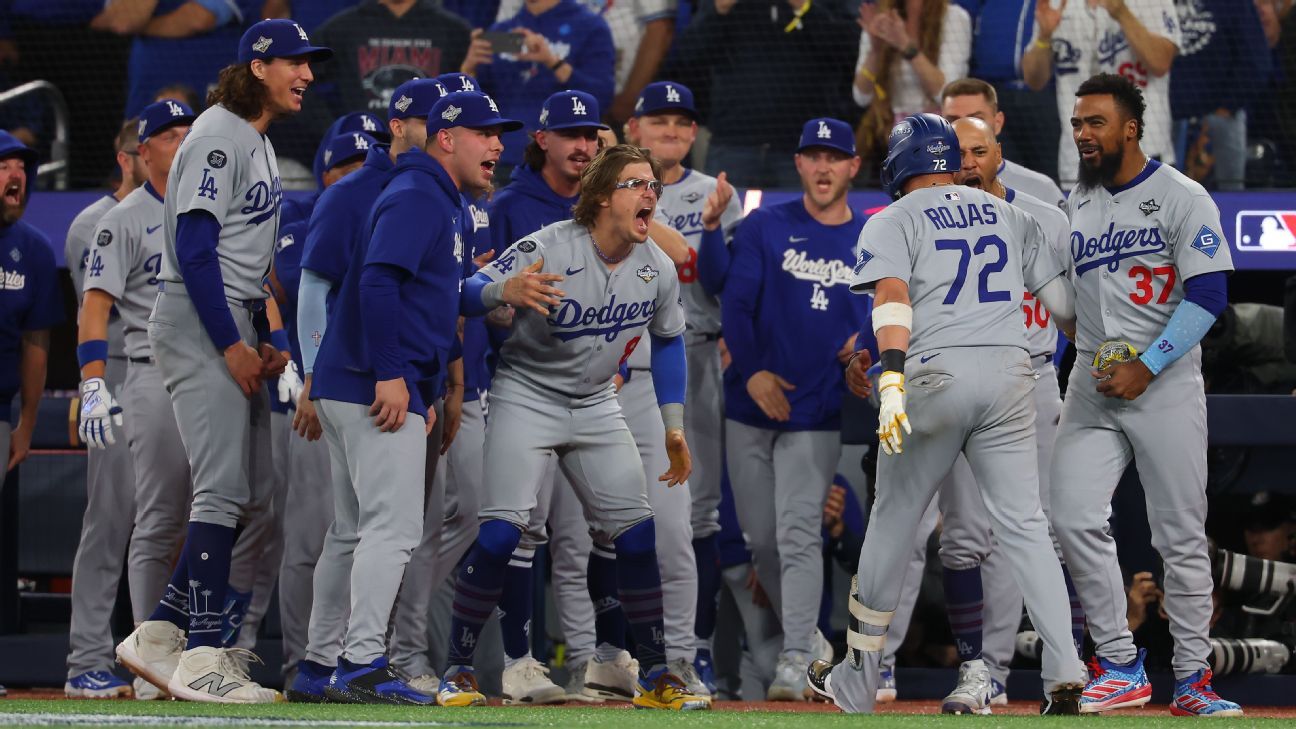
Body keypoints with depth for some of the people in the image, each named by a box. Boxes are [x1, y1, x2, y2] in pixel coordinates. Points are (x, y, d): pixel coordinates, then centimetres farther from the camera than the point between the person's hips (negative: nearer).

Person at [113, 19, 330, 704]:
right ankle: (201, 659, -14)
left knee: (249, 488, 9)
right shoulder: (219, 136, -12)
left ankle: (159, 634, 12)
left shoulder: (258, 144, 19)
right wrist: (232, 345, -21)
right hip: (197, 326, -10)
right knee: (223, 487, -14)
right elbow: (194, 246, -19)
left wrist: (263, 339, 13)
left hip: (233, 329, 10)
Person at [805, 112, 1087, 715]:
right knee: (1024, 524, 3)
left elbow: (893, 297, -12)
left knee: (892, 521, 8)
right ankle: (1065, 676, -10)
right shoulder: (1010, 216, 19)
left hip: (936, 376, -3)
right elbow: (1062, 302, 16)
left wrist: (891, 381, -23)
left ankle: (856, 683, 15)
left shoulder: (891, 222, 5)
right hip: (1011, 372, 3)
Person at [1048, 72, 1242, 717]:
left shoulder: (1182, 198, -4)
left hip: (1166, 387, -4)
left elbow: (1208, 295, -12)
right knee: (1074, 517, -10)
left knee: (1181, 536, -1)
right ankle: (1119, 666, -2)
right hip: (1092, 386, 4)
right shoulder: (1072, 206, 12)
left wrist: (1147, 366, -17)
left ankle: (1191, 680, 6)